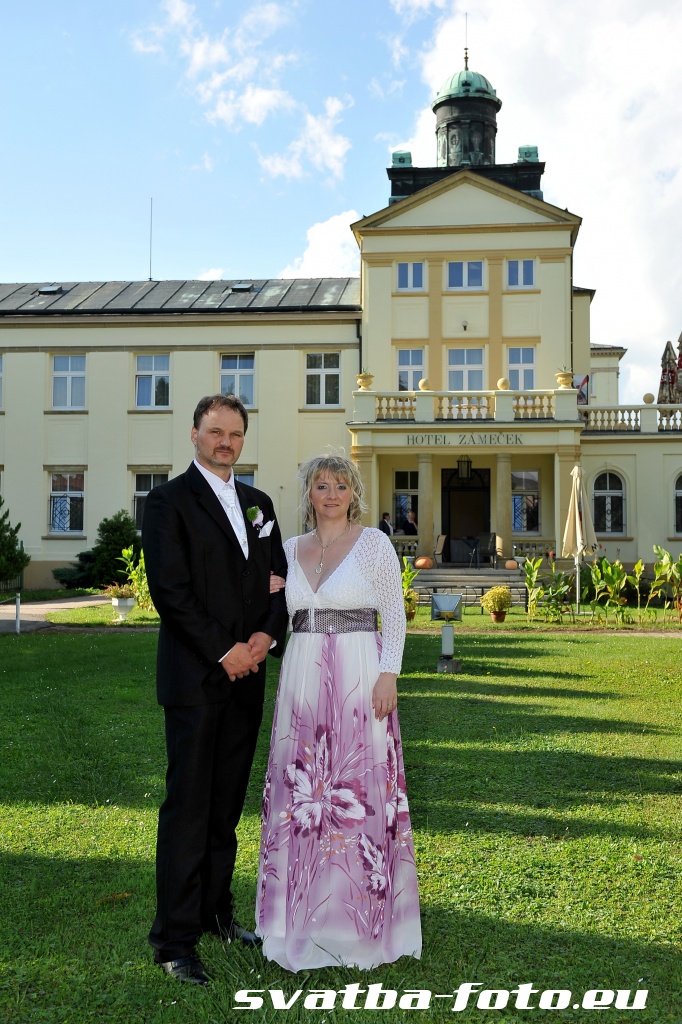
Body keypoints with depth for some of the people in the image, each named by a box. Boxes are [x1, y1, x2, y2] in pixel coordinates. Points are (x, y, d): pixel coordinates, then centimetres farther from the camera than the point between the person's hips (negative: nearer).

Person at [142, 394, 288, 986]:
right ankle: (174, 939, 6)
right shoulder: (169, 500, -4)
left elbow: (280, 578, 14)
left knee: (228, 804, 13)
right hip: (195, 676, -6)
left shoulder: (259, 503, 15)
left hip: (246, 675, 6)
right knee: (188, 807, -3)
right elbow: (169, 589, -13)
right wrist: (224, 652, -14)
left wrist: (266, 637, -3)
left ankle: (216, 913, 26)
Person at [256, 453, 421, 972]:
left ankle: (362, 913, 14)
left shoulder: (374, 542, -2)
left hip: (358, 679, -4)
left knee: (359, 789, -1)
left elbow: (395, 615, -4)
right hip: (303, 679, 4)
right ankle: (309, 908, 21)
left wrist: (389, 675, -12)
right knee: (302, 789, 7)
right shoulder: (291, 549, 11)